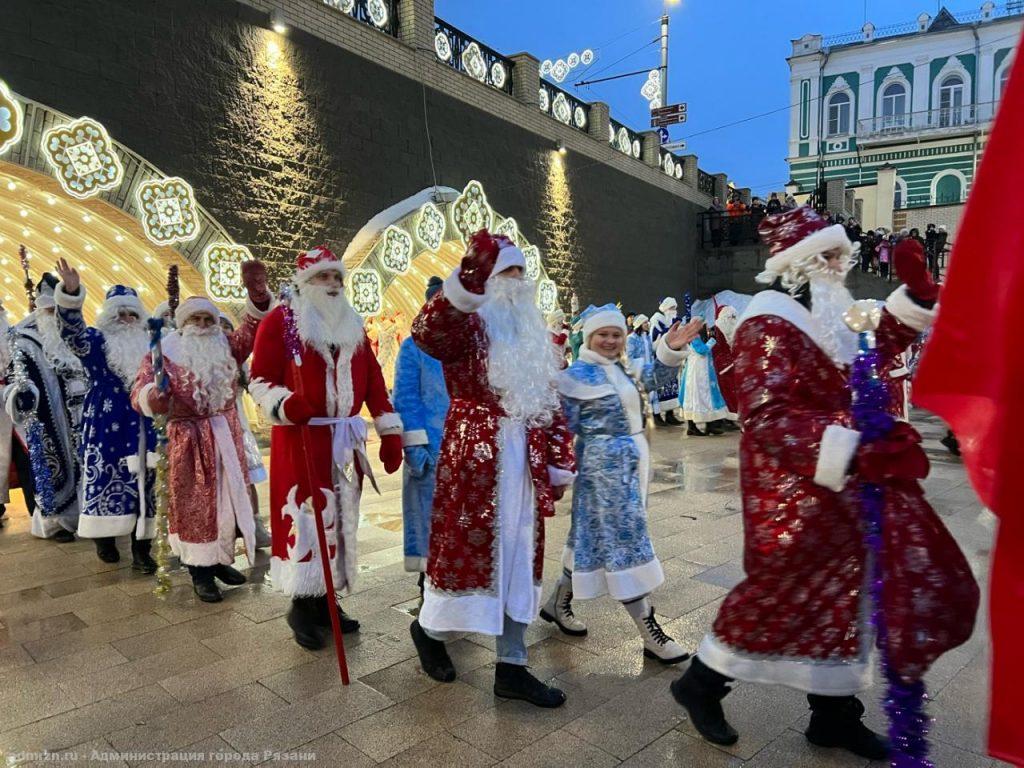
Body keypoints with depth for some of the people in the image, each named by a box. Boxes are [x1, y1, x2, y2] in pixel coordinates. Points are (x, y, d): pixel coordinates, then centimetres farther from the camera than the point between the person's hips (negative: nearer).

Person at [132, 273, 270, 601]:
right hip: (187, 440, -4)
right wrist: (153, 396, -38)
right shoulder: (164, 352, -4)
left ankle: (219, 560, 28)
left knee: (226, 500, 12)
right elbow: (139, 392, -12)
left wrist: (257, 294, -28)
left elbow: (252, 330, -10)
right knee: (195, 505, 3)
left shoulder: (226, 348, 6)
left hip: (226, 438, 4)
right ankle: (200, 572, 14)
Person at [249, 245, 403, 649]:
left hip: (345, 440, 6)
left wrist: (390, 432, 7)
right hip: (300, 439, -5)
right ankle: (302, 606, 12)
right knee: (304, 517, -3)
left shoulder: (353, 326, 15)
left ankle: (326, 601, 23)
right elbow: (259, 379, -6)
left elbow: (374, 381, 13)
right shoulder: (279, 320, -2)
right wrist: (284, 403, -27)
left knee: (341, 517, 10)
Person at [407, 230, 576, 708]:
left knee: (519, 555, 10)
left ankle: (511, 667, 22)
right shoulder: (466, 322, -5)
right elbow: (426, 332, -30)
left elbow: (549, 400, 17)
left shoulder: (532, 333, 16)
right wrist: (467, 282, -42)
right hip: (475, 454, -7)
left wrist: (560, 460, 10)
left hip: (525, 458, 7)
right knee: (468, 546, 3)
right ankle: (430, 629, 33)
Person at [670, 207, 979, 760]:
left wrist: (914, 294, 17)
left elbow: (870, 351, 27)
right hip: (796, 489, -9)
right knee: (787, 591, 0)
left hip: (840, 485, 9)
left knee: (844, 589, 13)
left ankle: (835, 712, 29)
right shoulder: (769, 326, -18)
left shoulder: (824, 314, 13)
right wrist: (858, 453, -35)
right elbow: (768, 418, -28)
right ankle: (701, 682, 20)